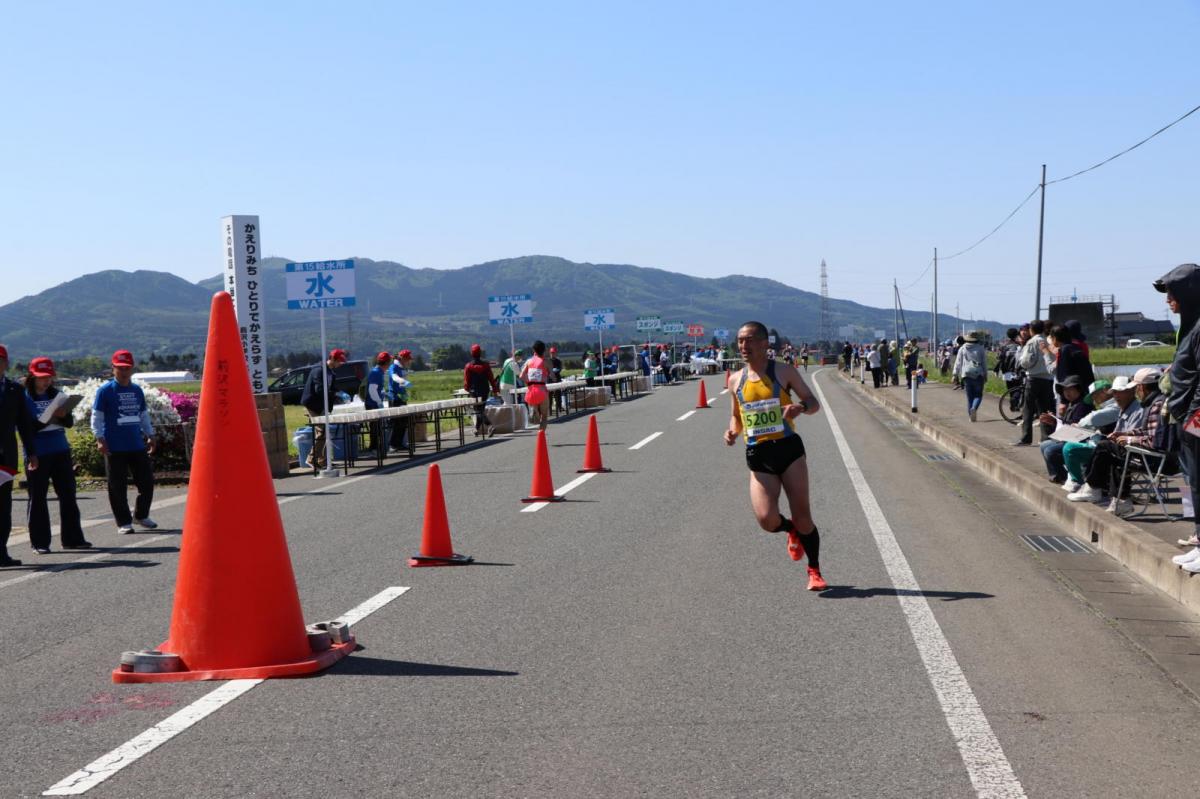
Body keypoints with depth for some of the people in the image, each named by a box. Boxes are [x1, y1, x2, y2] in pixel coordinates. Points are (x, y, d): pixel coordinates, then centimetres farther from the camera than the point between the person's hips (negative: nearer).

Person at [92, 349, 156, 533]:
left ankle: (141, 516, 25)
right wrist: (100, 438, -13)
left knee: (147, 481, 6)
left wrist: (150, 435, 16)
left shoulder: (137, 390, 12)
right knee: (117, 487, 0)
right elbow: (96, 417, -4)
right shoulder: (105, 391, -3)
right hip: (115, 448, -5)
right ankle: (124, 523, 10)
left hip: (137, 445, 5)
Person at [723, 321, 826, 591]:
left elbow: (813, 403, 4)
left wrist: (800, 407, -19)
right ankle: (792, 531, 22)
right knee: (767, 520, -14)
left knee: (802, 516, -3)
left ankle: (814, 571, 16)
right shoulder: (736, 380, 10)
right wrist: (732, 431, -2)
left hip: (788, 448, -2)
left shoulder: (783, 371, 1)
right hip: (758, 456, 2)